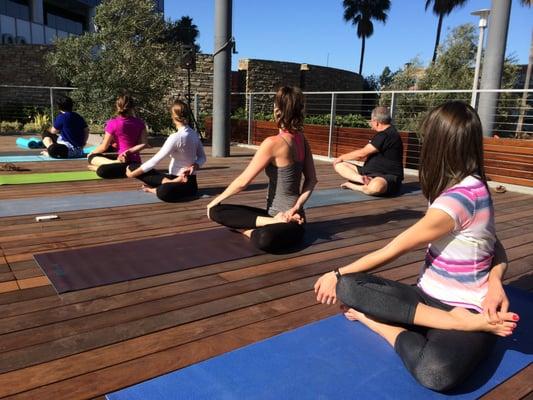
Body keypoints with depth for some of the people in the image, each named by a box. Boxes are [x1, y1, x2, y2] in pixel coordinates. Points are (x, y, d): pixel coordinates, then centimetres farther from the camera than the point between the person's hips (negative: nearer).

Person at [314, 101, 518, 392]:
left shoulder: (459, 198, -23)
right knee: (346, 286, -14)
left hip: (467, 309, -10)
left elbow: (393, 250, -16)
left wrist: (337, 274, -4)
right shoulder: (469, 187, 4)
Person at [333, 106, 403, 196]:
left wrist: (342, 157, 0)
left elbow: (362, 154, -13)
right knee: (339, 165, 0)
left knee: (375, 187, -47)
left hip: (388, 176, -10)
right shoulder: (383, 134, 18)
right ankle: (362, 179, -21)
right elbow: (367, 156, 27)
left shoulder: (388, 135, -15)